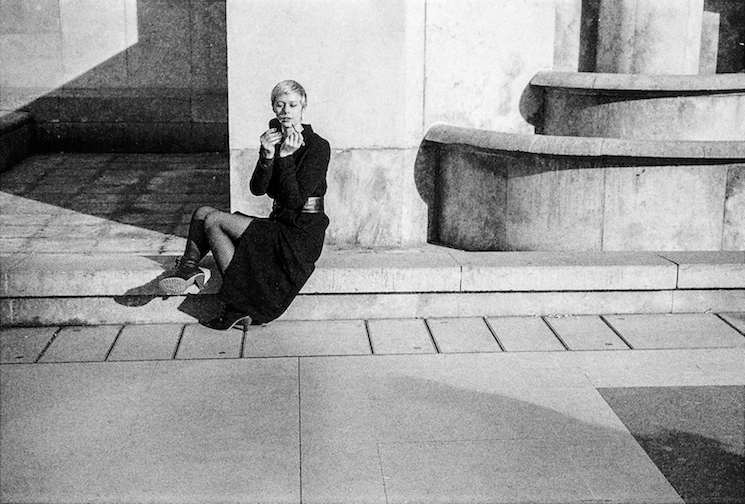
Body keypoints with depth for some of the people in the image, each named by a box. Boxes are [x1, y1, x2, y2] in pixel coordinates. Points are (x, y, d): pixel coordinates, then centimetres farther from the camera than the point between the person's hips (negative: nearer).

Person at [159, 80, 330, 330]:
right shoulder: (275, 138, 10)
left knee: (213, 220, -14)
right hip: (279, 223, 8)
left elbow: (295, 200, -20)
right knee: (203, 212, 0)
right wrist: (267, 156, -20)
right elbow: (257, 189, -3)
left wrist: (285, 158, -25)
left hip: (302, 234, -8)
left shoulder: (318, 147, -11)